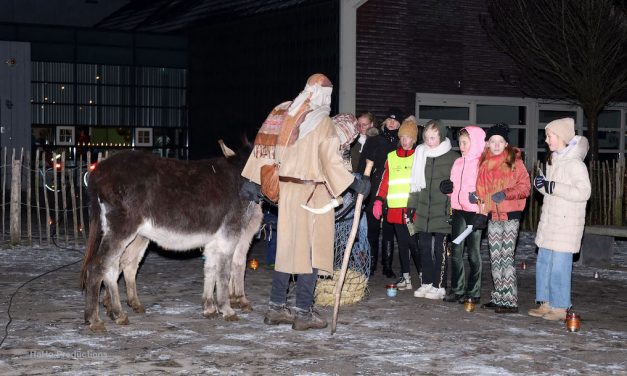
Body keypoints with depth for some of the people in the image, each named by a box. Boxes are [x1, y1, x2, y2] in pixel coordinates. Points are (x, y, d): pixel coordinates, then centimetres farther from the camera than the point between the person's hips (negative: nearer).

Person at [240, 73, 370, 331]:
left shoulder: (283, 114, 7)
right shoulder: (322, 122, -11)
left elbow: (265, 146, 8)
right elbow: (332, 162, -15)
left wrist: (253, 181, 12)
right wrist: (356, 184, -6)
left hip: (286, 190, 6)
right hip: (312, 193, -6)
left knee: (286, 248, 14)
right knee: (310, 250, 0)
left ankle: (276, 308, 18)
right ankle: (303, 312, 3)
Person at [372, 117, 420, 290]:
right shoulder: (391, 157, 14)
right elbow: (385, 181, 15)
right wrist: (379, 201, 6)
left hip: (414, 209, -4)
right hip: (395, 208, 4)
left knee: (414, 243, -9)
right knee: (402, 243, 8)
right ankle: (406, 277, 15)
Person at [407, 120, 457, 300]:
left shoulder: (452, 158, -3)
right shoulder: (421, 155, 11)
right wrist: (412, 207, 12)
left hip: (442, 212, -5)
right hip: (423, 211, 5)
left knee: (440, 249, -1)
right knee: (424, 247, 8)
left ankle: (439, 286, 6)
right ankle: (426, 283, 18)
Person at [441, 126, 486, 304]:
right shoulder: (458, 163, 15)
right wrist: (447, 188, 2)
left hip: (474, 211, -7)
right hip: (458, 210, 7)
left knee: (474, 253, 3)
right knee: (456, 251, 8)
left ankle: (473, 292, 11)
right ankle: (456, 289, 16)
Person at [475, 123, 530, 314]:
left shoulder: (514, 162, -5)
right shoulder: (484, 163, 11)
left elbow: (525, 187, -9)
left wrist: (506, 194, -22)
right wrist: (477, 198, 2)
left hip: (510, 214, -6)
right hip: (493, 216, 6)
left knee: (507, 256, -10)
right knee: (495, 257, 10)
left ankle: (510, 301, -8)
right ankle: (498, 297, 19)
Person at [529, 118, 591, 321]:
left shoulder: (575, 163, -13)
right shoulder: (553, 161, 15)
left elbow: (583, 192, -21)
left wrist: (553, 187, -21)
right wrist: (541, 185, 2)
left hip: (566, 223, -9)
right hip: (549, 221, 9)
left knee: (559, 266, -6)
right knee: (543, 263, 11)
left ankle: (560, 308, 3)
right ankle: (546, 304, 20)